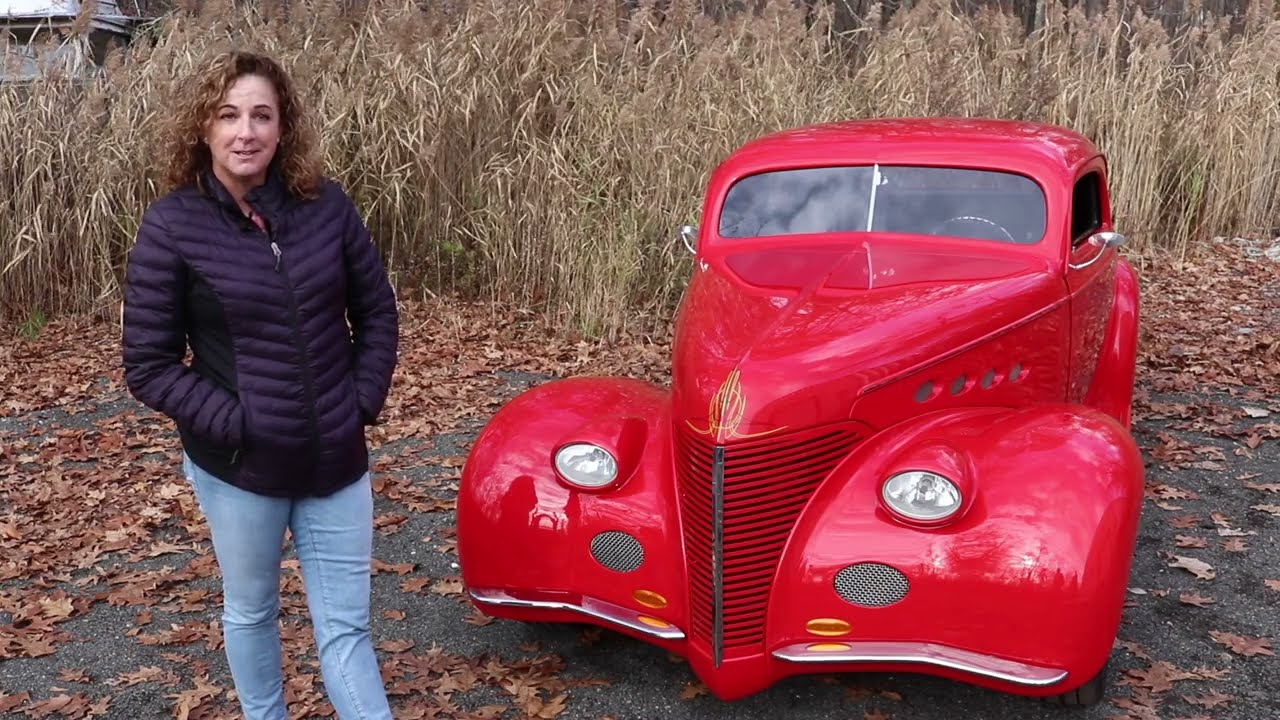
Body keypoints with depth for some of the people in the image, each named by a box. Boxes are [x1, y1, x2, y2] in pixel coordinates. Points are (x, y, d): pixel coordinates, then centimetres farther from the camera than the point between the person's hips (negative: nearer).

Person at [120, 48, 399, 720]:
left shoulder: (326, 206, -4)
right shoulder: (171, 225, -11)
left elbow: (377, 311, 6)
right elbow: (148, 364, -8)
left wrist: (365, 402, -3)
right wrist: (233, 424, -16)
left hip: (336, 458, 2)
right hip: (238, 464, -1)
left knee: (346, 627, 8)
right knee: (250, 612, 19)